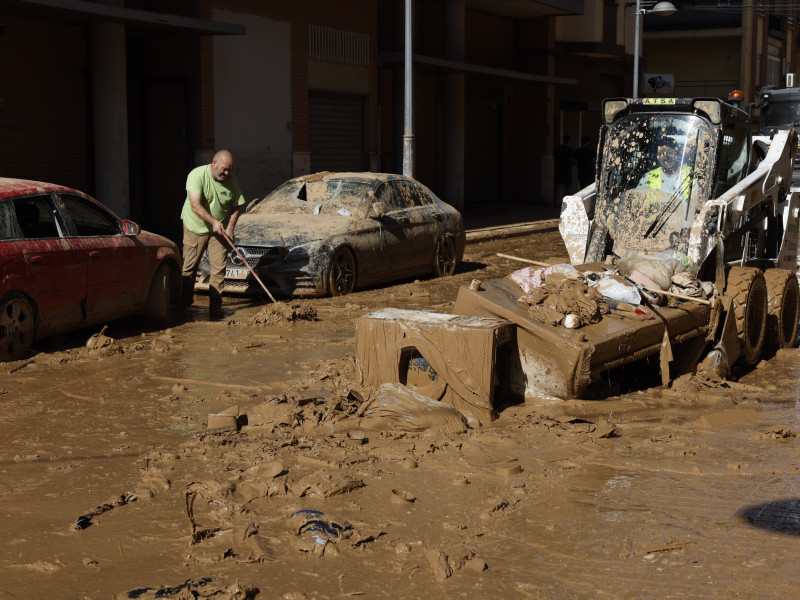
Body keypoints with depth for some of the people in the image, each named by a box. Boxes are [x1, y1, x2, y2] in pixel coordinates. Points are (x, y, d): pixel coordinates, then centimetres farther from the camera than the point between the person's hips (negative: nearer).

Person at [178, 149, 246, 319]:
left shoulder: (231, 181, -7)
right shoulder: (197, 175, -19)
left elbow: (236, 206, 6)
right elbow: (195, 206, -26)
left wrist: (230, 228, -6)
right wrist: (213, 221, -33)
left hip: (219, 231, 2)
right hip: (195, 228, -2)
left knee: (219, 268, -6)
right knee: (189, 266, 6)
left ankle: (215, 305, -2)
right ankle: (186, 298, 27)